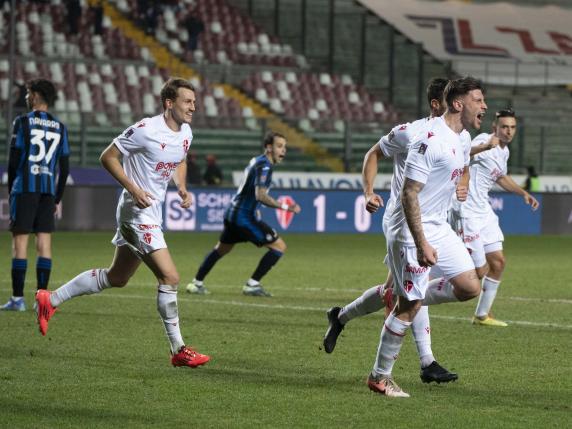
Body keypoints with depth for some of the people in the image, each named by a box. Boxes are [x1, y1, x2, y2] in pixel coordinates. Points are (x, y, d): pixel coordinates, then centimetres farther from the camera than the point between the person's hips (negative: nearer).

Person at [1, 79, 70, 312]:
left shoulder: (23, 122, -3)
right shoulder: (60, 127, 11)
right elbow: (64, 168, 10)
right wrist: (57, 198, 16)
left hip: (25, 187, -4)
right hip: (48, 189, 4)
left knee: (20, 242, -3)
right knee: (44, 243, 4)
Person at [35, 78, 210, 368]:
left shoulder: (185, 133, 5)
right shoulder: (146, 130, -20)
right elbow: (108, 157, -13)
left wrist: (182, 188, 5)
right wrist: (133, 189, -22)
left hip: (153, 213, 10)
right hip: (137, 212, -10)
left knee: (116, 278, 19)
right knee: (169, 277, -14)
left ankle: (50, 300, 31)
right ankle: (178, 350, -6)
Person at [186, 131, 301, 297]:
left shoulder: (256, 161, 13)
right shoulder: (264, 166, -17)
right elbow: (260, 195, -28)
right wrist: (284, 206, -28)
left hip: (232, 214, 10)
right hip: (244, 217, -10)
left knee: (221, 249, 28)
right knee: (280, 246, -8)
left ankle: (196, 283, 34)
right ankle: (252, 285, -7)